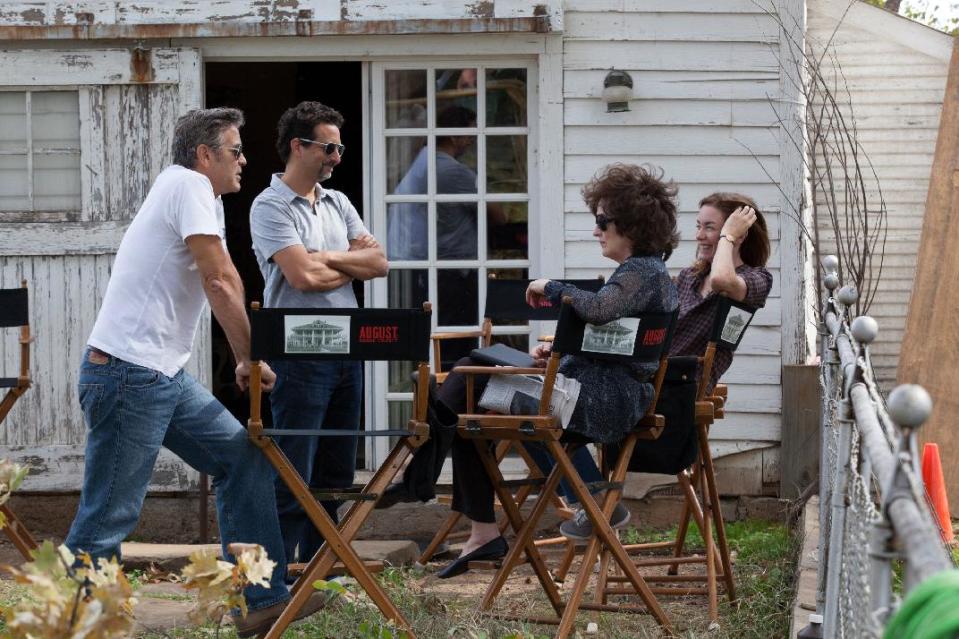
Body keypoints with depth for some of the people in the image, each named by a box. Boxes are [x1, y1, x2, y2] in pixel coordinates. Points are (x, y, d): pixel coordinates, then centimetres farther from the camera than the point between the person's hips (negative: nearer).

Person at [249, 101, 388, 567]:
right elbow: (304, 276, -17)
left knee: (335, 475, 11)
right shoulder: (270, 207, -7)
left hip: (346, 350, 7)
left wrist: (329, 258, -8)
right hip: (299, 353, -7)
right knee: (293, 476, -6)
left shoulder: (337, 203, 16)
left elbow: (379, 263, 8)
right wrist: (354, 264, 0)